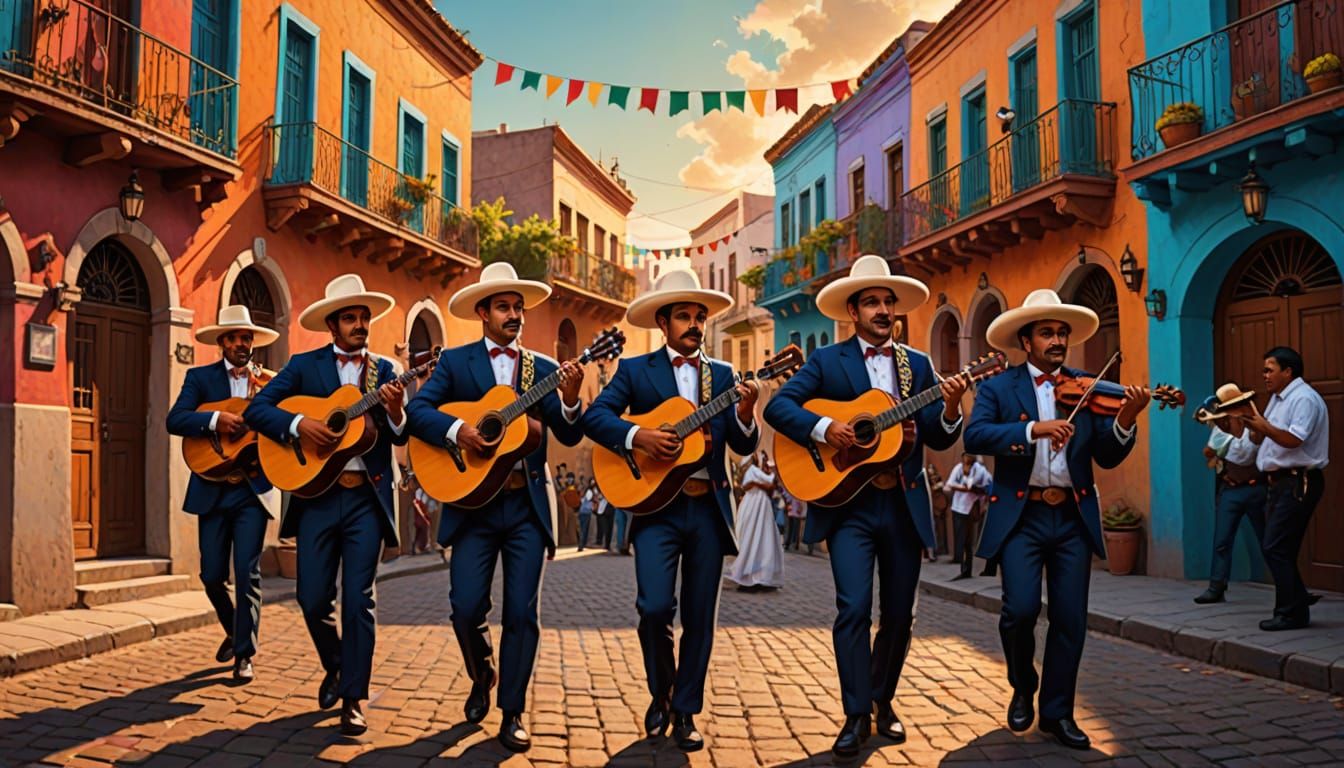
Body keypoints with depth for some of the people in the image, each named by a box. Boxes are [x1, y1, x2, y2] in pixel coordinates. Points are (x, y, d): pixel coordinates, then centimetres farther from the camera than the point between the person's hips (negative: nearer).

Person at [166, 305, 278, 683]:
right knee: (212, 575, 6)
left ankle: (244, 655, 5)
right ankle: (233, 631, 34)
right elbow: (175, 420, -9)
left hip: (253, 489, -1)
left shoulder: (270, 382, 7)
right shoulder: (200, 377, 5)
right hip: (212, 490, 1)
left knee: (247, 573, -6)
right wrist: (216, 419, -24)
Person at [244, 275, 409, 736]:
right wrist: (299, 425, -18)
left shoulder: (383, 371, 7)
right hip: (316, 494, 0)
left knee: (358, 600, -3)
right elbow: (255, 409, -2)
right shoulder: (305, 366, 6)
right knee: (313, 598, 2)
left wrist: (395, 411, -21)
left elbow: (400, 438, 0)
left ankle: (352, 700, 7)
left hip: (367, 497, 0)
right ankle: (335, 667, 31)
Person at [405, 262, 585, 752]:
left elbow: (569, 436, -1)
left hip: (528, 505, 1)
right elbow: (418, 409, -7)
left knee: (522, 611, -1)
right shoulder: (455, 362, 6)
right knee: (467, 607, -5)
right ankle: (481, 676, 26)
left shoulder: (544, 369, 9)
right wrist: (457, 430, -23)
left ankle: (512, 714, 12)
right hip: (472, 500, -1)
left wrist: (570, 398, -21)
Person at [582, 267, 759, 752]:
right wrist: (639, 437, -21)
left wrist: (745, 413, -14)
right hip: (656, 504, -2)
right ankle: (660, 693, 16)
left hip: (709, 508, 3)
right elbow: (594, 417, -7)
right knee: (654, 607, -12)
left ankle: (685, 711, 22)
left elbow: (743, 446, 5)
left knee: (699, 617, 6)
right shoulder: (635, 370, 6)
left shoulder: (723, 375, 12)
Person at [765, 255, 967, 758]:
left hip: (905, 505, 4)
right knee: (854, 608, -12)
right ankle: (857, 716, 0)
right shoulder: (827, 361, 2)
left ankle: (882, 699, 29)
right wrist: (824, 428, -22)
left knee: (899, 614, 9)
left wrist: (950, 408, -14)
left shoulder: (919, 365, 11)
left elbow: (938, 440, 6)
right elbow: (778, 405, -8)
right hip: (848, 502, -3)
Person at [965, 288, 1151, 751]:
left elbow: (1108, 458, 2)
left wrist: (1125, 420, -17)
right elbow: (974, 436, -16)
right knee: (1021, 608, -13)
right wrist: (1034, 428, -27)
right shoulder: (998, 387, 1)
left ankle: (1057, 712, 19)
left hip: (1073, 517, 3)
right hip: (1021, 515, -2)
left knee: (1070, 619, 3)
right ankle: (1022, 688, 17)